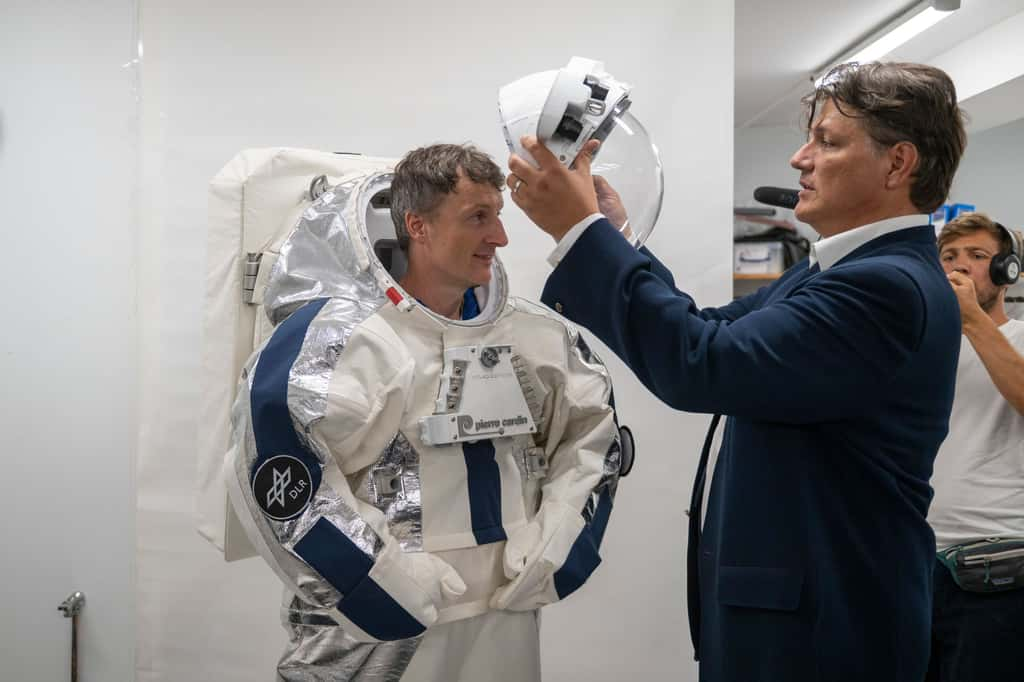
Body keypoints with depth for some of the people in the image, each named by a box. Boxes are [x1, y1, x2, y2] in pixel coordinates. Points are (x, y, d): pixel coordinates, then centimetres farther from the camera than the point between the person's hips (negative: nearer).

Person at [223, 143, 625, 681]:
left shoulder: (537, 334, 4)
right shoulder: (337, 335, -13)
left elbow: (593, 436, 11)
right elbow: (274, 474, -19)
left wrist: (547, 556, 0)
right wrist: (397, 587, -17)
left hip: (506, 621, 5)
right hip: (376, 634, -5)